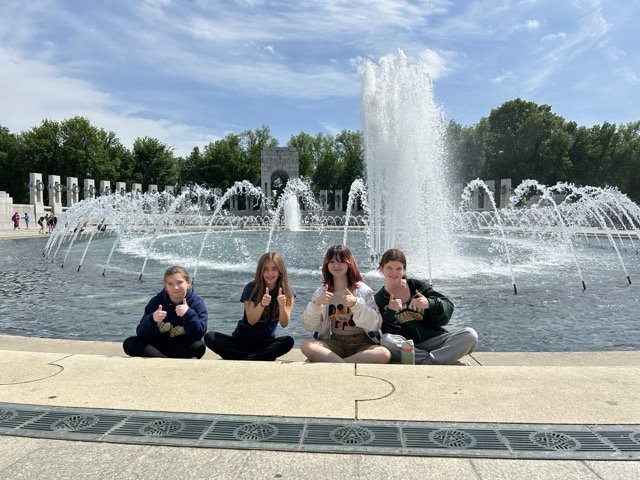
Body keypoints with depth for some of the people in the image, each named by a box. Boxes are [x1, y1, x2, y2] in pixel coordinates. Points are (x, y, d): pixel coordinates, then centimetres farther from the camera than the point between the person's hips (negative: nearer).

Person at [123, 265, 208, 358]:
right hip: (157, 345, 3)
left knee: (199, 346, -33)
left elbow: (199, 334, -22)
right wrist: (152, 320, -32)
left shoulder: (197, 303, -11)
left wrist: (188, 314, -36)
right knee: (129, 343, -19)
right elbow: (141, 334, -12)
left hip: (182, 347, -2)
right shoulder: (156, 301, -5)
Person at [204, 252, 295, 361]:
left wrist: (282, 305, -34)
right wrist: (262, 304, -36)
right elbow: (251, 321, -17)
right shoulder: (251, 288, -9)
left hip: (266, 343, 0)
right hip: (243, 339, 1)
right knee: (209, 337, -23)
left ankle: (240, 359, -28)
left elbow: (284, 324, -14)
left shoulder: (287, 293, -5)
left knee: (288, 341, -32)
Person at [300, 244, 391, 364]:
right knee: (306, 346, -27)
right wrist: (315, 304, -21)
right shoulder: (321, 292, 6)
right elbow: (309, 326, -2)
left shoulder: (363, 290, 0)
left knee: (384, 354, -32)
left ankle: (329, 362, -25)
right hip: (334, 343, 1)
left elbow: (375, 324, -11)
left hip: (362, 344, 0)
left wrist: (356, 303, -25)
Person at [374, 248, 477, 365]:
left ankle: (428, 361, -30)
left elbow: (448, 307, 1)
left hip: (434, 340, 1)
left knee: (470, 335, -19)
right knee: (386, 340, -34)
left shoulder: (417, 286, 5)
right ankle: (446, 361, -28)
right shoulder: (379, 299, 4)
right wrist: (390, 312, -19)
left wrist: (430, 304, -18)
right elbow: (386, 333, -4)